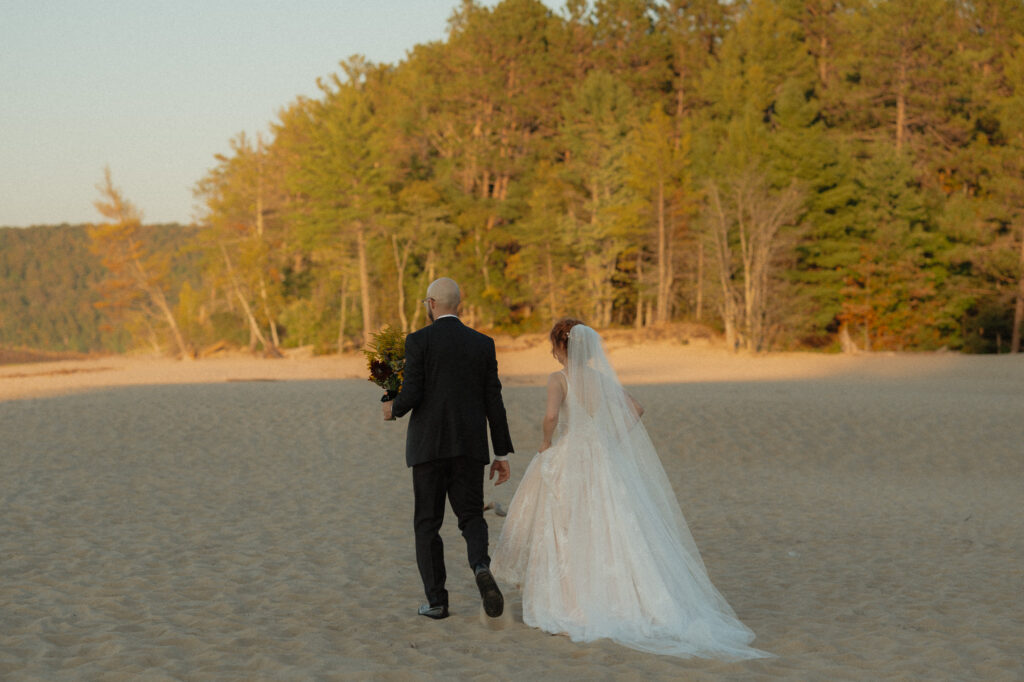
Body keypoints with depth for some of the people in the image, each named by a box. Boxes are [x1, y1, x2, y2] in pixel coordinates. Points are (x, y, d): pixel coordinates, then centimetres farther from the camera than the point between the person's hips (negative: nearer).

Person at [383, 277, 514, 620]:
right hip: (470, 446, 3)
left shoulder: (418, 341, -6)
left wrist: (394, 409, 12)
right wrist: (502, 453, 7)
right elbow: (493, 401, 3)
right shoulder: (483, 343, 5)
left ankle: (436, 600, 8)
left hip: (429, 444, -2)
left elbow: (411, 395, -12)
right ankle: (481, 566, -19)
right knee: (471, 517, 12)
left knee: (427, 523, 9)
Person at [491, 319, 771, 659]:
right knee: (605, 533, 7)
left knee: (563, 534, 6)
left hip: (565, 460, -5)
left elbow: (551, 416, -26)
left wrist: (547, 442, -9)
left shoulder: (559, 379, -11)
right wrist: (610, 440, 13)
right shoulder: (601, 377, 7)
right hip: (600, 462, 5)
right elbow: (635, 409, 10)